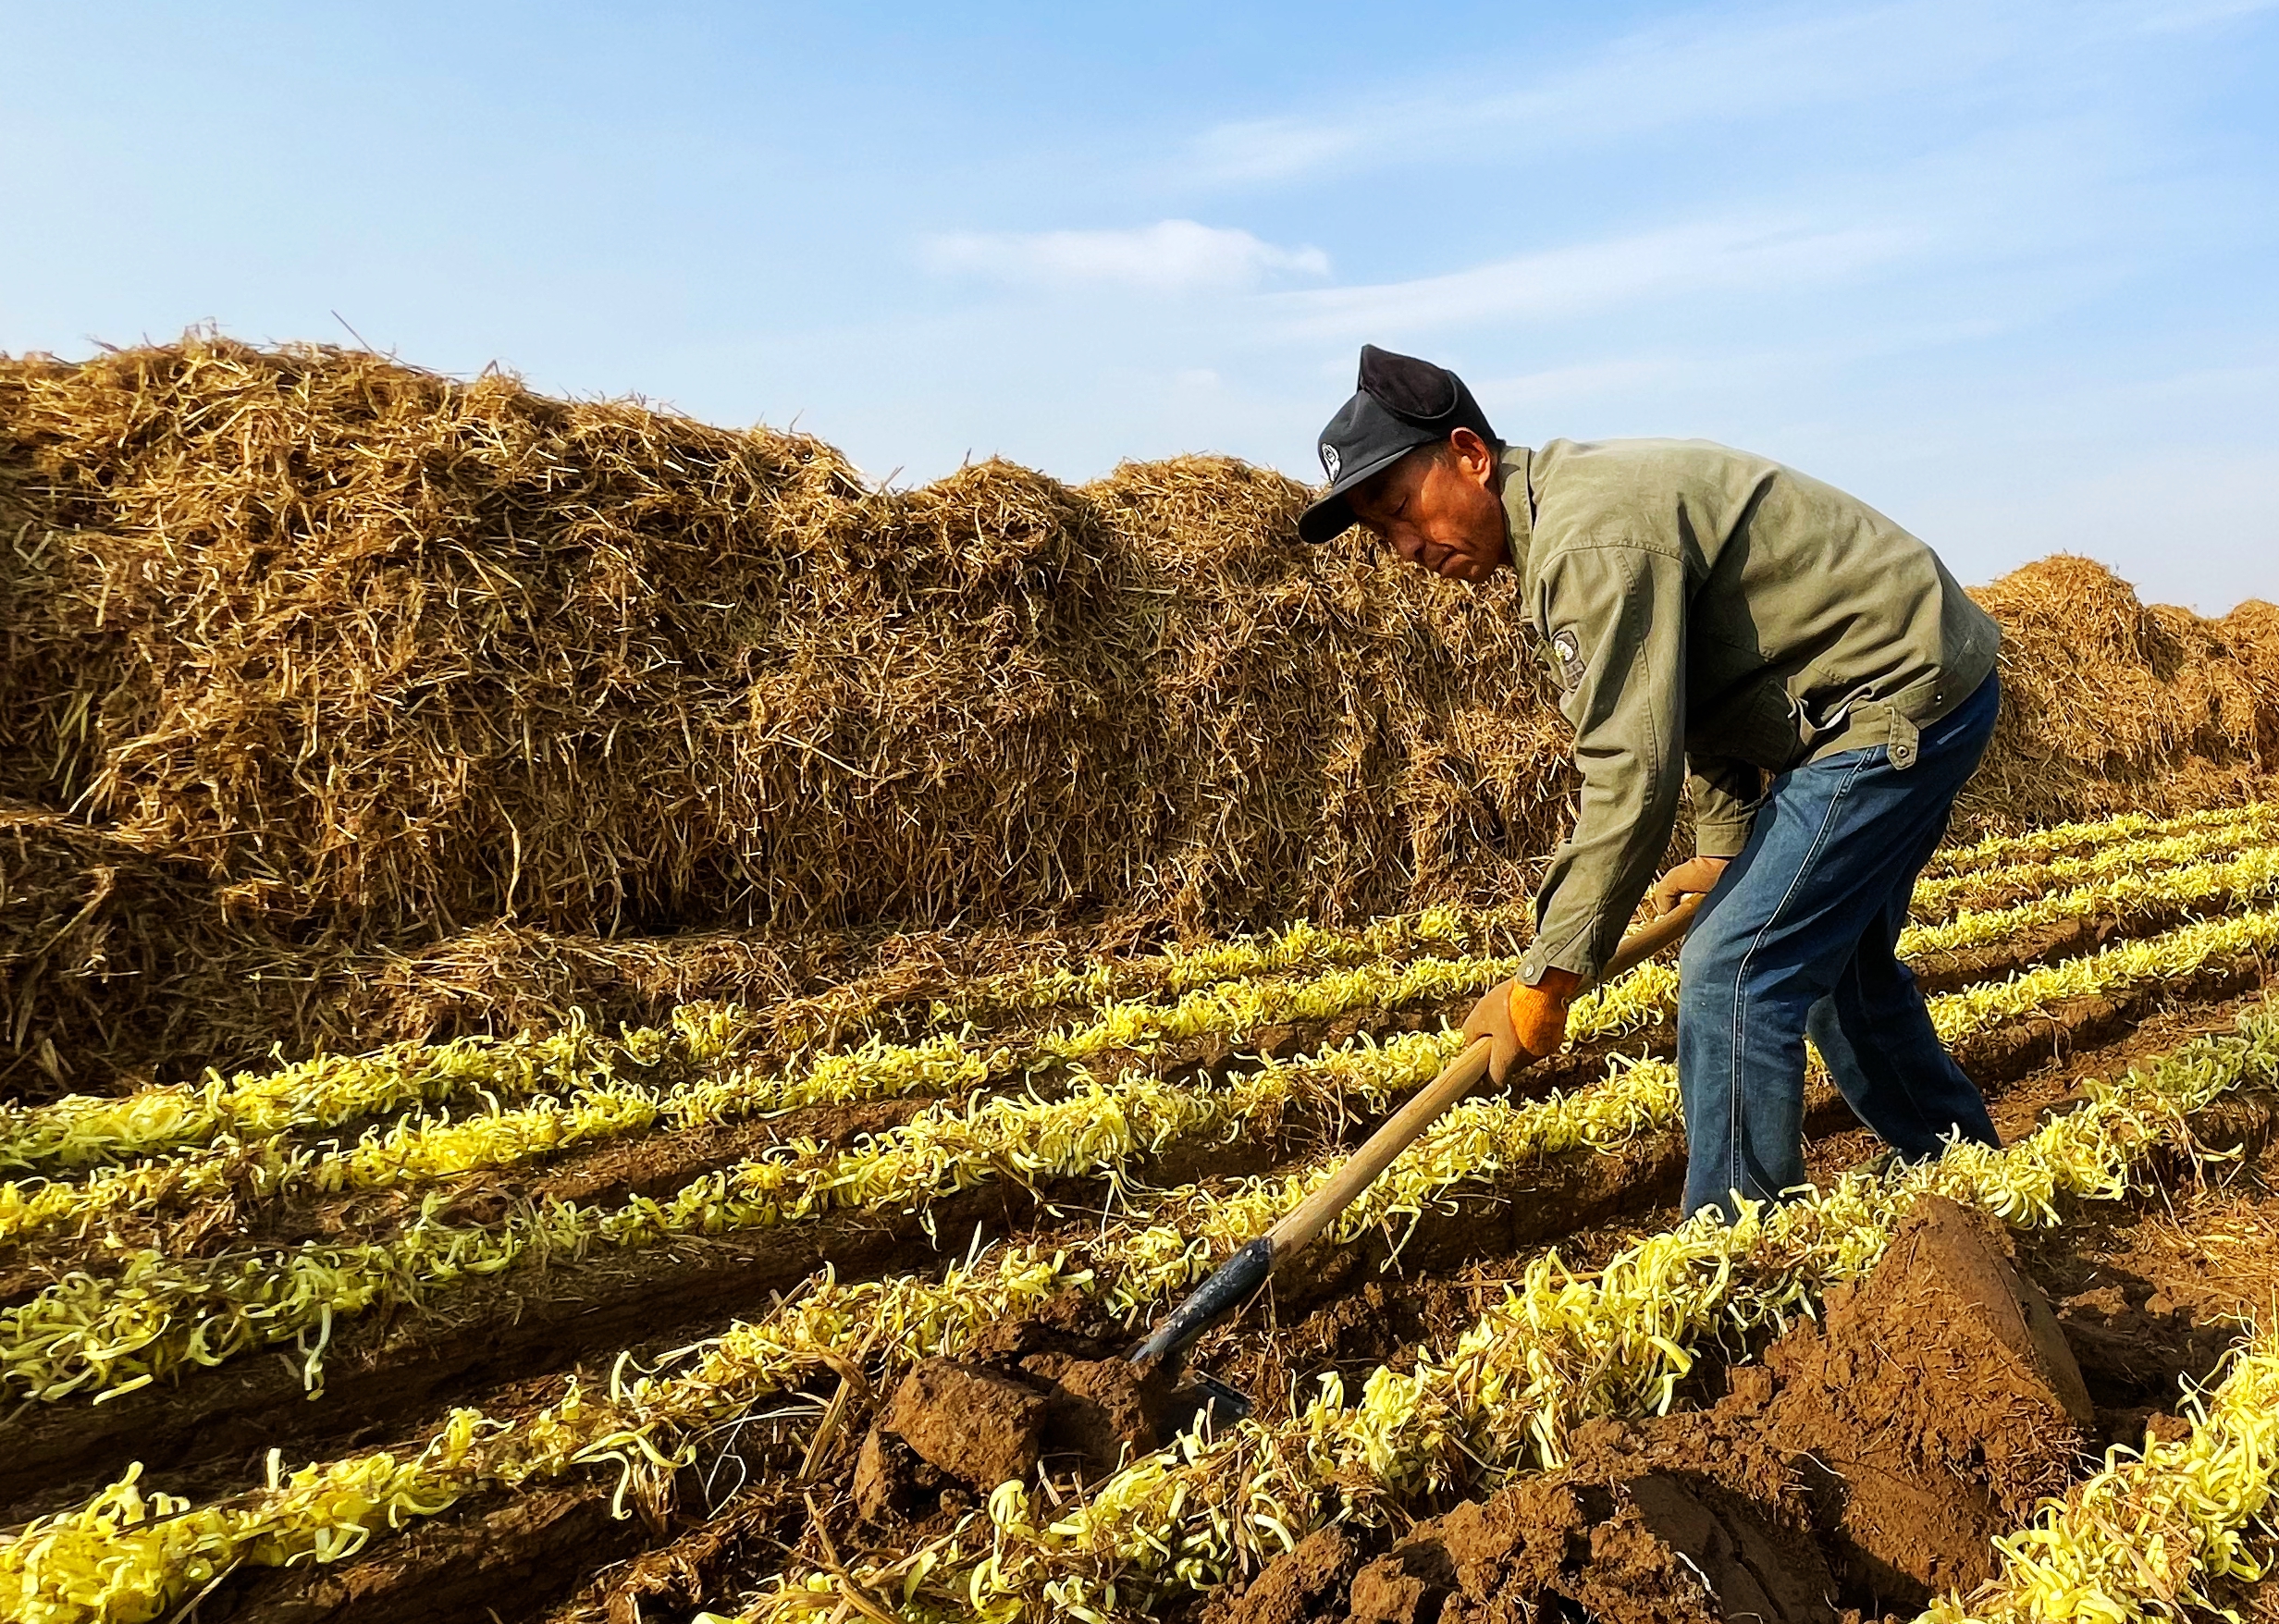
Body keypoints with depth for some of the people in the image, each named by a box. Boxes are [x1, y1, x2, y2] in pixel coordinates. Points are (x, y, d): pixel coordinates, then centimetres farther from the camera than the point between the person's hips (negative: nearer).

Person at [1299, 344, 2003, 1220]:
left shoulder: (1592, 539, -26)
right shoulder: (1575, 498, 8)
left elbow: (1632, 775, -29)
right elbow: (1694, 692, 17)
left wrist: (1546, 978, -24)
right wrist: (1726, 847, 17)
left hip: (1899, 701, -11)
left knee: (1735, 972, -13)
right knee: (1833, 963, 22)